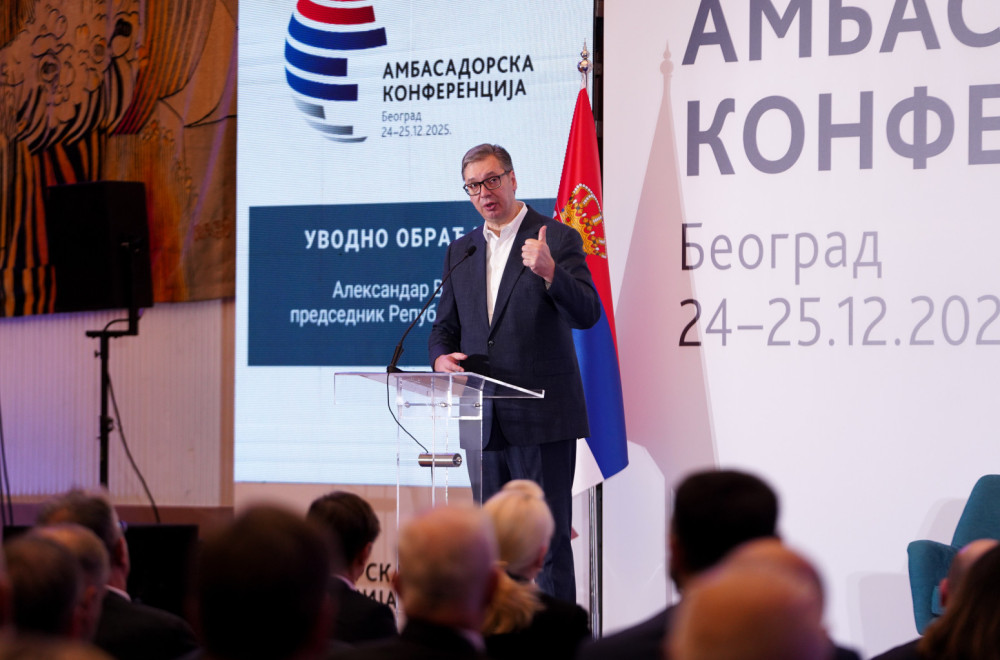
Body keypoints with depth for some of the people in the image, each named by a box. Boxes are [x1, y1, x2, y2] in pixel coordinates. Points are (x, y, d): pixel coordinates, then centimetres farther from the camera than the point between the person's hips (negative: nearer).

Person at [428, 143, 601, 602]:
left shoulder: (558, 239, -2)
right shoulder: (461, 252, 16)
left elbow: (587, 314, -12)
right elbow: (444, 327, 20)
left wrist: (549, 272, -30)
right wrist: (441, 357, -3)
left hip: (542, 417, -6)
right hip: (485, 421, 6)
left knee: (548, 540, -7)